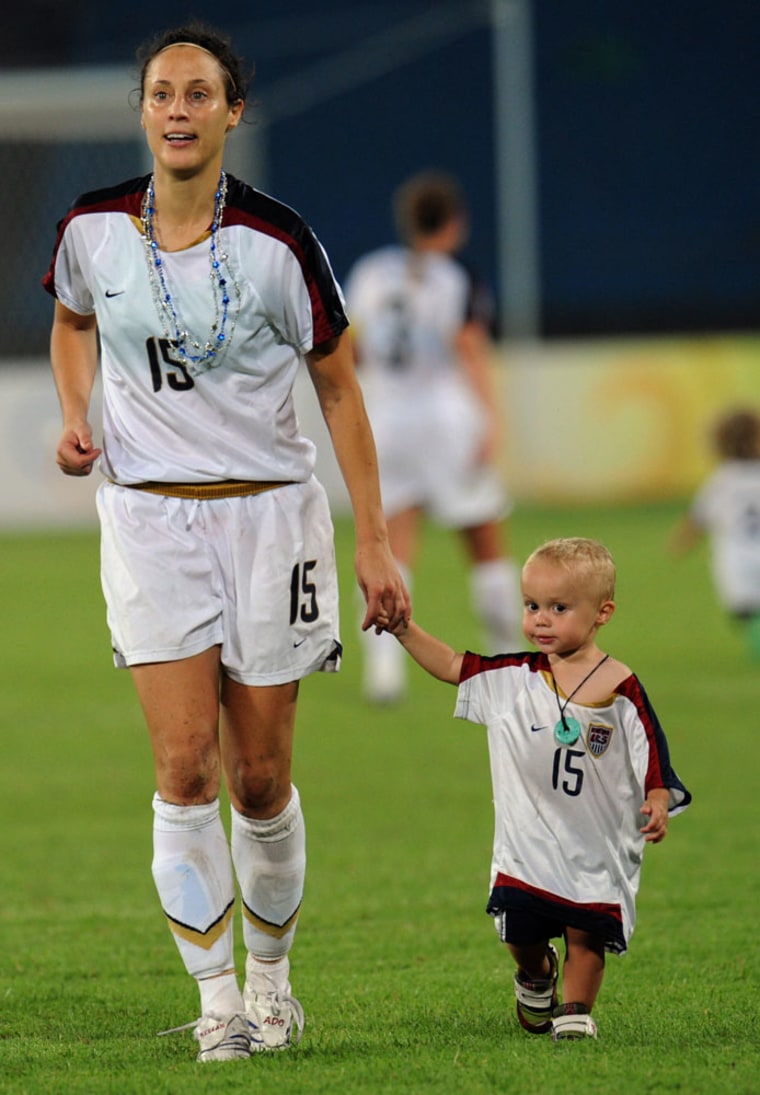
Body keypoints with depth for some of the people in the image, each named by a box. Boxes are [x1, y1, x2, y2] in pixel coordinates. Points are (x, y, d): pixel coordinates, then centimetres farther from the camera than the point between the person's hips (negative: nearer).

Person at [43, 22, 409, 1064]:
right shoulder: (93, 227, -2)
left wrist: (374, 540, -3)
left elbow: (339, 387, 0)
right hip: (149, 515, 1)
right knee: (184, 765, -10)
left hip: (268, 513, -1)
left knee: (260, 778, 2)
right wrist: (75, 416, 2)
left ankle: (270, 974, 23)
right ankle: (216, 997, -2)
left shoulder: (276, 239, -9)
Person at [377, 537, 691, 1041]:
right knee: (521, 934, 6)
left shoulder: (623, 691, -10)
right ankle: (536, 977, 37)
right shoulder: (514, 678, -1)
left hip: (598, 847, -2)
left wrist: (657, 807, -22)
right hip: (529, 844, 2)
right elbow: (453, 666, 5)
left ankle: (575, 1009, 22)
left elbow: (653, 762, -6)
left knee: (586, 937, 2)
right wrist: (404, 629, -4)